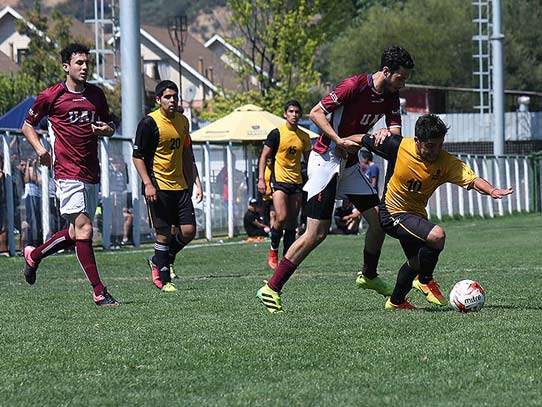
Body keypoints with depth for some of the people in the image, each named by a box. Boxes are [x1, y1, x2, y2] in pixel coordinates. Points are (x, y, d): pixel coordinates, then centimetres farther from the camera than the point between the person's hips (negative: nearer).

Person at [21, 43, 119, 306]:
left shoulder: (96, 94, 12)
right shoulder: (51, 96, -2)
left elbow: (108, 126, 23)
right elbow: (27, 126, 9)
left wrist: (106, 129, -1)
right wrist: (39, 149, -8)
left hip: (92, 174, 6)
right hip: (68, 173, -6)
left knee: (76, 233, 11)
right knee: (84, 229, -15)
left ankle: (34, 255, 36)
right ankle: (99, 292, -15)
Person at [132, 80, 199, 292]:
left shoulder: (182, 121, 10)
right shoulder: (149, 123, -10)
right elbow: (137, 156, -8)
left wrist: (190, 182, 20)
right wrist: (147, 183, -16)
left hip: (180, 186, 6)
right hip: (158, 186, -6)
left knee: (189, 231, 0)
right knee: (164, 233, -6)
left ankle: (159, 261, 23)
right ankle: (164, 279, 6)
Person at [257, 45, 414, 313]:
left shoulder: (391, 96, 5)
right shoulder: (354, 86, -19)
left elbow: (397, 131, 1)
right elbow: (316, 113, -17)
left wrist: (385, 132, -22)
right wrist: (339, 141, -26)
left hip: (350, 164, 8)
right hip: (325, 159, -8)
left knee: (379, 220, 5)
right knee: (317, 233, -12)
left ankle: (369, 276, 29)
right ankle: (271, 289, -7)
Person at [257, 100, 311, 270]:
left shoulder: (304, 137, 9)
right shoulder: (277, 133, -4)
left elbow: (309, 160, 20)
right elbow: (264, 156, -1)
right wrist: (261, 179, -10)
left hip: (296, 182, 5)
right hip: (279, 180, -5)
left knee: (292, 223, 3)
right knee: (281, 218, -18)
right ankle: (273, 250, 2)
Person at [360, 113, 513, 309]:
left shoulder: (446, 162, -17)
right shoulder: (398, 146, -22)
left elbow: (472, 180, -31)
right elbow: (364, 140, -6)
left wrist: (491, 190, -49)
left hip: (416, 214, 6)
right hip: (393, 212, -6)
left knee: (416, 262, 24)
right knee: (436, 235, -27)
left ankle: (396, 301, 49)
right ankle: (425, 281, -3)